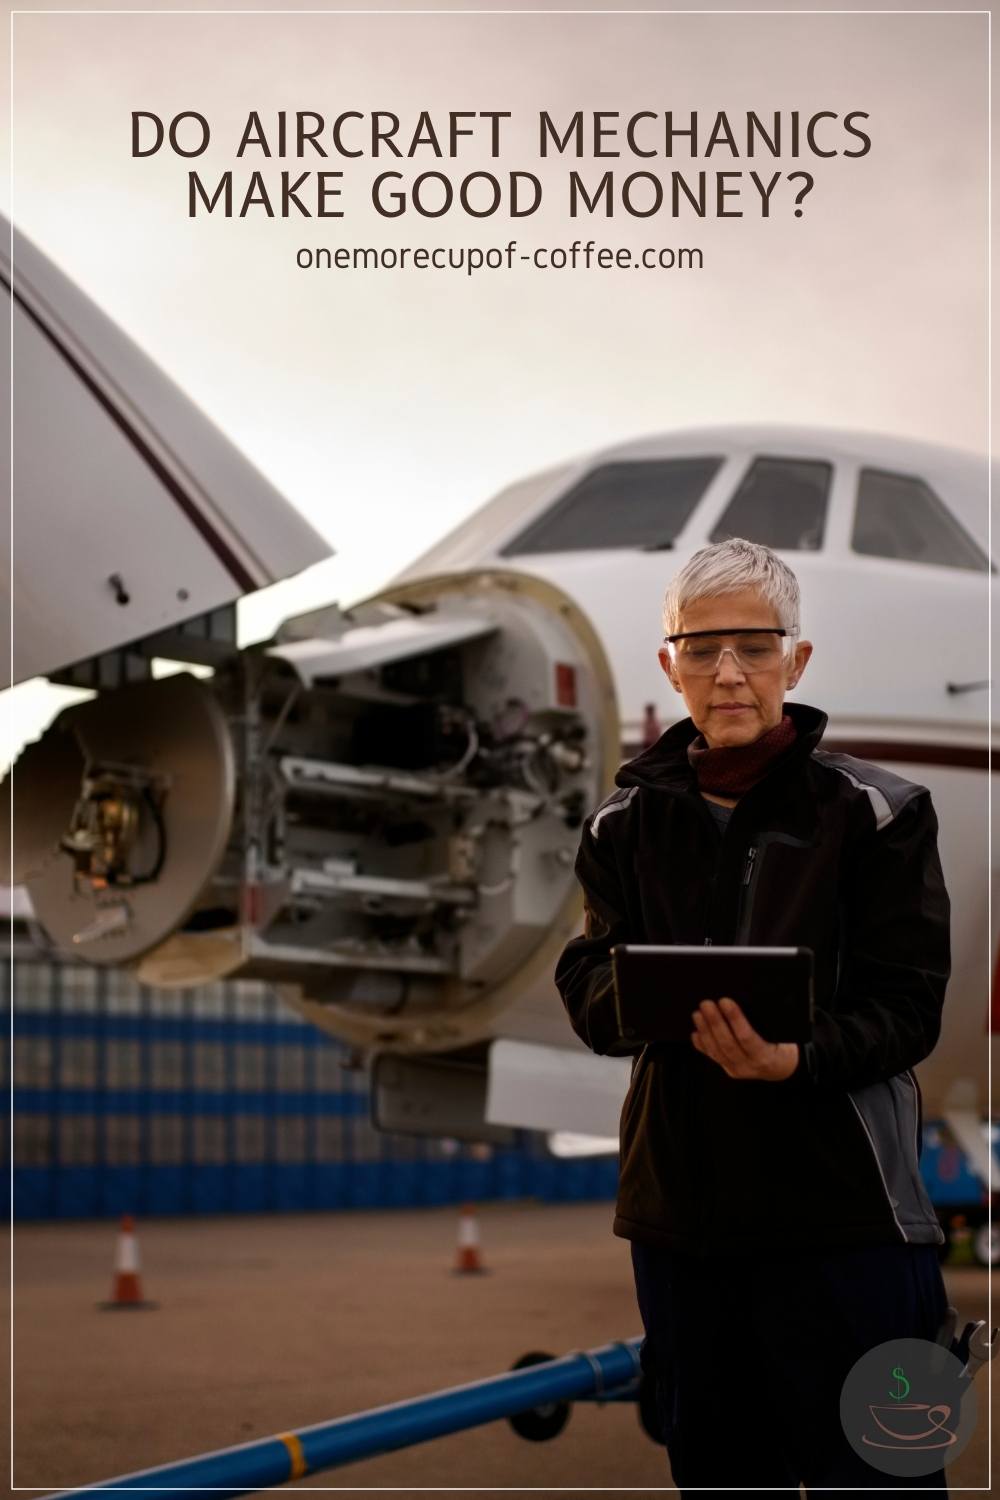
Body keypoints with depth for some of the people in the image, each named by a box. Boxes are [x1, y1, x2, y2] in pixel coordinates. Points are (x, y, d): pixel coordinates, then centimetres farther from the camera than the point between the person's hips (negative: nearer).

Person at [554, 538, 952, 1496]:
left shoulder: (875, 813, -3)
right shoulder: (627, 821, 10)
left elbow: (907, 1006, -8)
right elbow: (586, 983, 3)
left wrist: (797, 1057, -27)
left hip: (842, 1205, -4)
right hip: (679, 1195, 4)